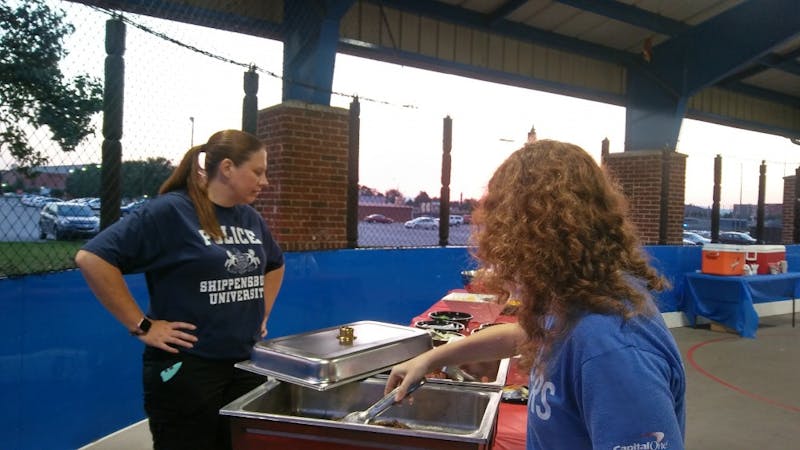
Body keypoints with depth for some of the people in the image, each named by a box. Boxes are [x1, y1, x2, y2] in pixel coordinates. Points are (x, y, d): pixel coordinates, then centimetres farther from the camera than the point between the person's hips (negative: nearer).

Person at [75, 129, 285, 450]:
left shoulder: (251, 218, 7)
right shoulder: (170, 210, -14)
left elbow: (275, 265, 26)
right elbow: (92, 258, -19)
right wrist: (141, 326, -18)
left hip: (246, 364, 7)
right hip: (185, 369, -6)